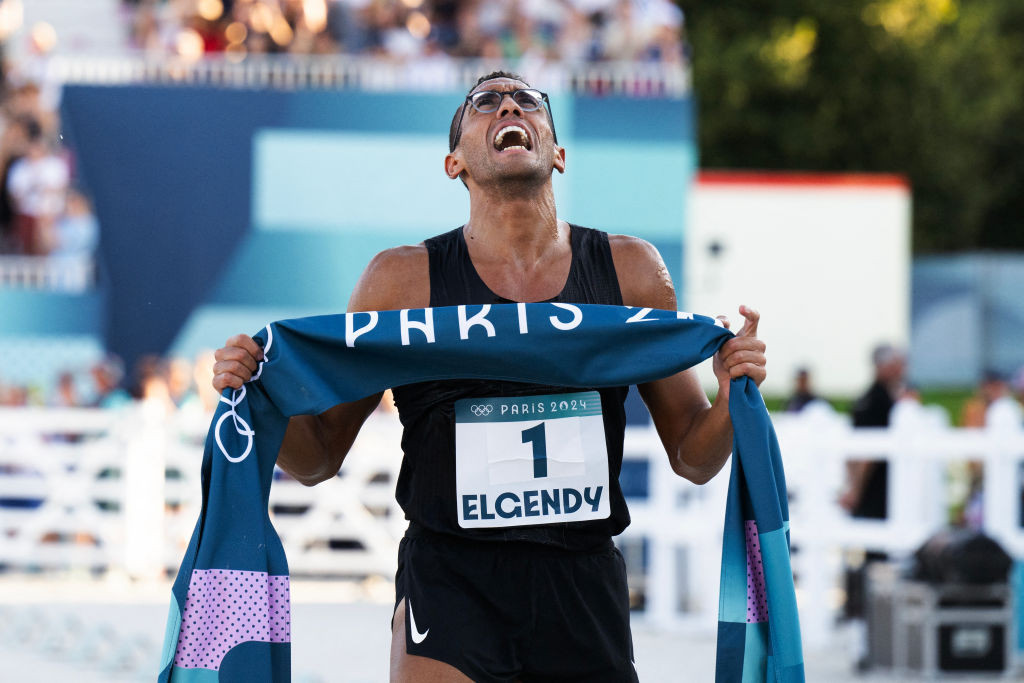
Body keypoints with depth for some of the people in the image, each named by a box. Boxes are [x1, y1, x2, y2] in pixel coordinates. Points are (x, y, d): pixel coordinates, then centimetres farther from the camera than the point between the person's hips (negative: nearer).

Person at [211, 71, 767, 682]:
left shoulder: (629, 271, 8)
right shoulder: (404, 279, 3)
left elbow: (692, 458, 13)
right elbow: (317, 458, 10)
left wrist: (732, 402, -8)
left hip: (584, 585, 2)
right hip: (451, 581, -2)